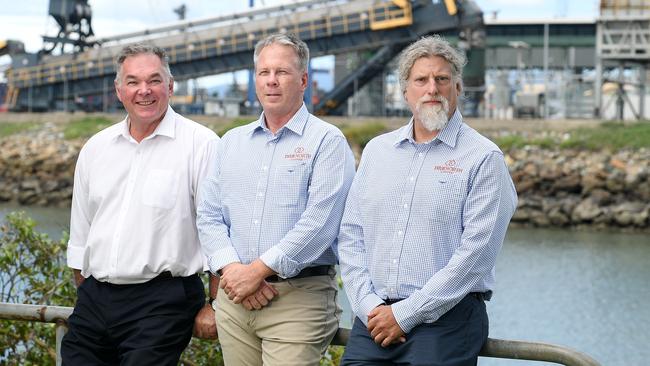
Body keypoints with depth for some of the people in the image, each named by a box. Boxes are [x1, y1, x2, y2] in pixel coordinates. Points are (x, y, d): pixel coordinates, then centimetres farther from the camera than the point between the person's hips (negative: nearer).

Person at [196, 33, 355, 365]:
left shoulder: (327, 141, -3)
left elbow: (319, 222, -14)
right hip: (234, 297, 5)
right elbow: (209, 217, 11)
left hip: (298, 297, -5)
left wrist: (258, 270, -15)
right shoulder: (231, 142, 16)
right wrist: (232, 269, -7)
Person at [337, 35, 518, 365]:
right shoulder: (376, 150, 13)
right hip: (375, 316, 4)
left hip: (446, 317, -4)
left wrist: (405, 315, -12)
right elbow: (350, 235, 11)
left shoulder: (483, 158, -3)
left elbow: (476, 253, -11)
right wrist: (369, 305, -4)